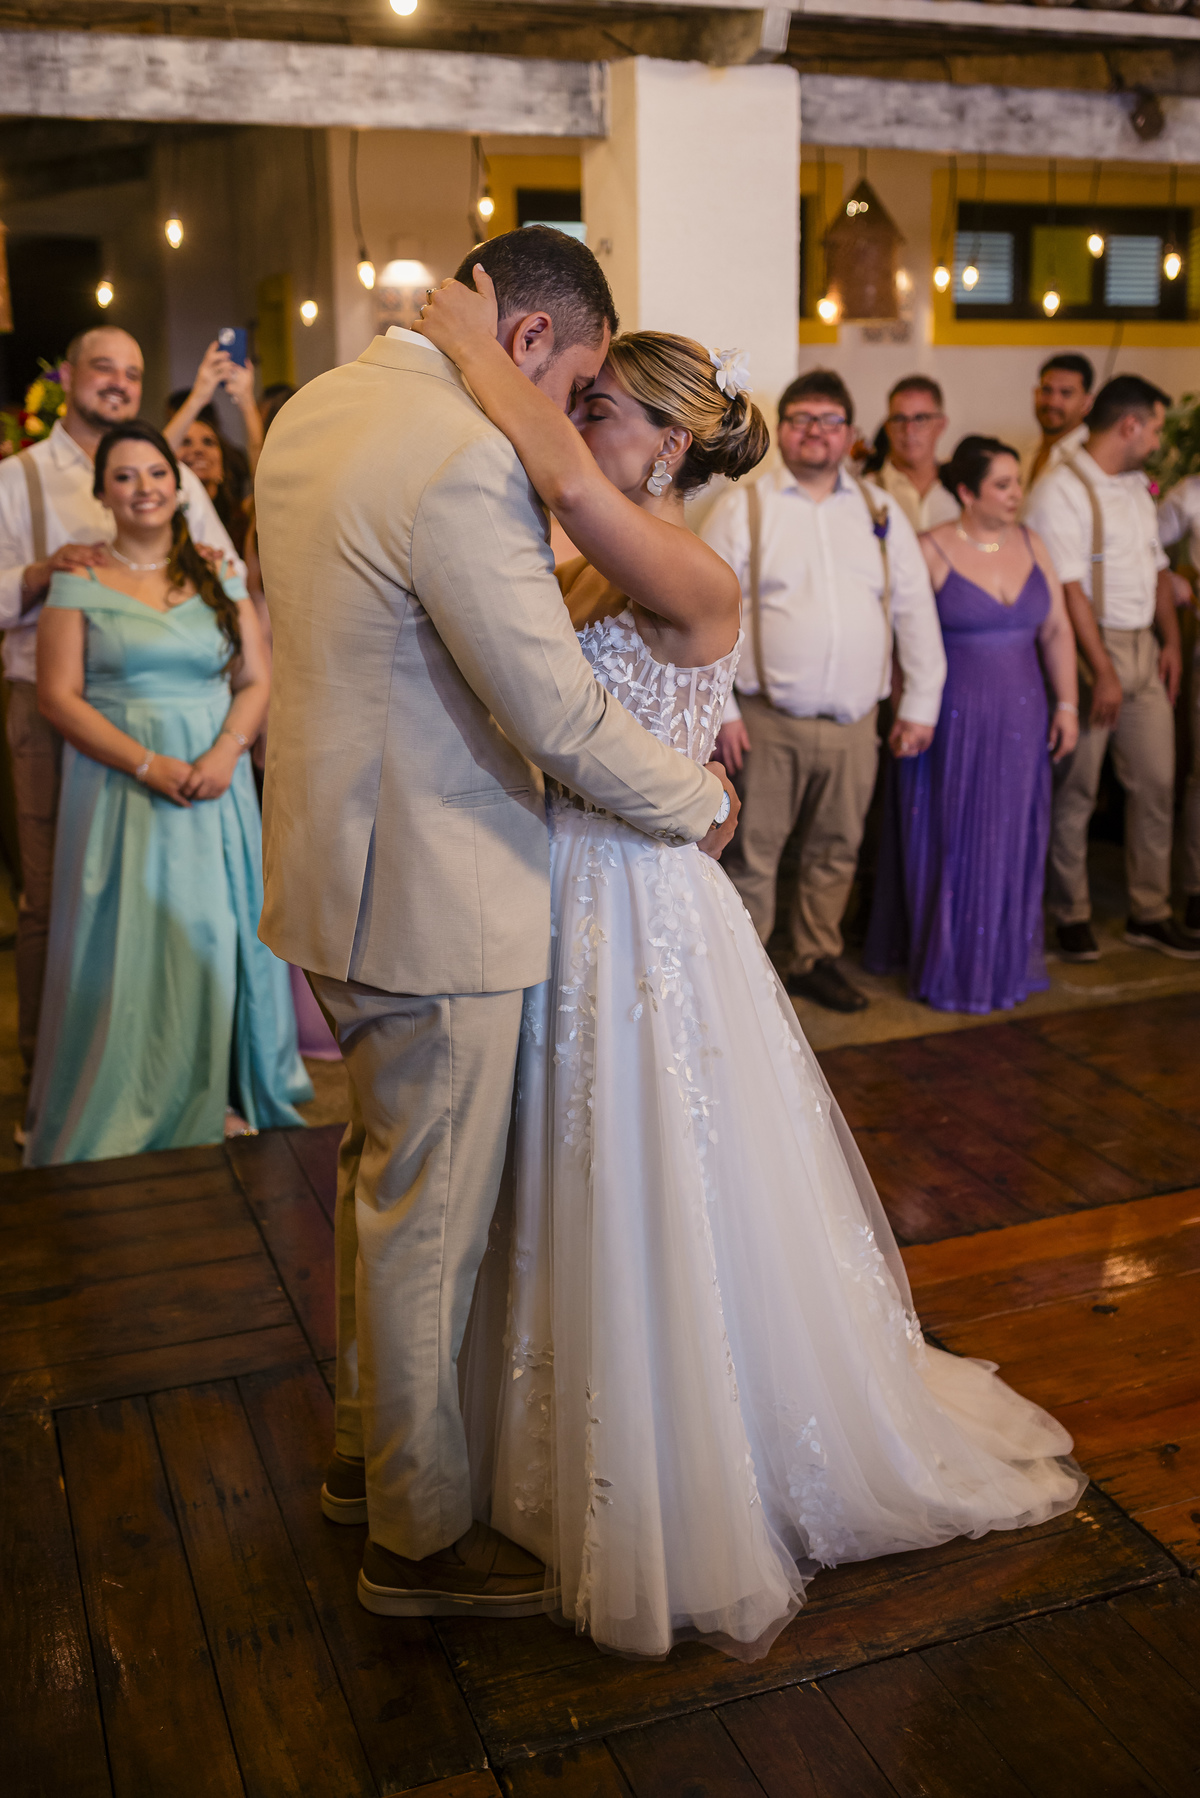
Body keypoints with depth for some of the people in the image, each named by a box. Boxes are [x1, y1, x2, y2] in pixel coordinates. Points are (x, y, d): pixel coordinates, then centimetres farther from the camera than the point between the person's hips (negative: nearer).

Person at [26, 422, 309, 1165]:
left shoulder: (221, 578, 9)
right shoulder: (80, 582, 1)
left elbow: (257, 680, 6)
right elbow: (59, 696, -6)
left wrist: (225, 752, -13)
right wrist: (149, 765, -16)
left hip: (215, 783, 2)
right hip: (120, 785, -2)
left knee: (215, 937, 5)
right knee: (128, 944, 0)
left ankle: (219, 1097, 20)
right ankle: (121, 1114, 15)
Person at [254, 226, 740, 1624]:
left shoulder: (311, 409, 7)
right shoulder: (464, 463, -24)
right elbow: (564, 722, -23)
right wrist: (702, 802, -5)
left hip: (340, 865, 10)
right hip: (434, 899, -10)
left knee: (381, 1178, 24)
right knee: (426, 1220, 6)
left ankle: (368, 1445, 43)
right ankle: (419, 1535, 25)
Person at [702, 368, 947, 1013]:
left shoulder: (881, 511, 11)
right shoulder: (741, 508, 1)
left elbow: (916, 610, 11)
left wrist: (921, 705, 6)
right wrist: (720, 711, -10)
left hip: (854, 723, 4)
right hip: (767, 721, -3)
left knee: (835, 850, 12)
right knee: (755, 852, 1)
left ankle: (816, 961, 28)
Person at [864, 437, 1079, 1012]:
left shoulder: (1031, 545, 6)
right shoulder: (932, 551, -9)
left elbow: (1057, 631, 9)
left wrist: (1067, 705, 6)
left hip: (1020, 717, 5)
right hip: (952, 719, -4)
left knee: (1012, 842, 11)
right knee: (953, 843, 4)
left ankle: (1007, 962, 26)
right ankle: (948, 966, 19)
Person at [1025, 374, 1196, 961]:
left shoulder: (1136, 488, 15)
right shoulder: (1061, 490, -13)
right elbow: (1069, 588, -19)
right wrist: (1102, 671, -21)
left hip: (1144, 648, 8)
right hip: (1089, 650, -8)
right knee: (1076, 791, 1)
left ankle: (1150, 914, 20)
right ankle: (1071, 915, 14)